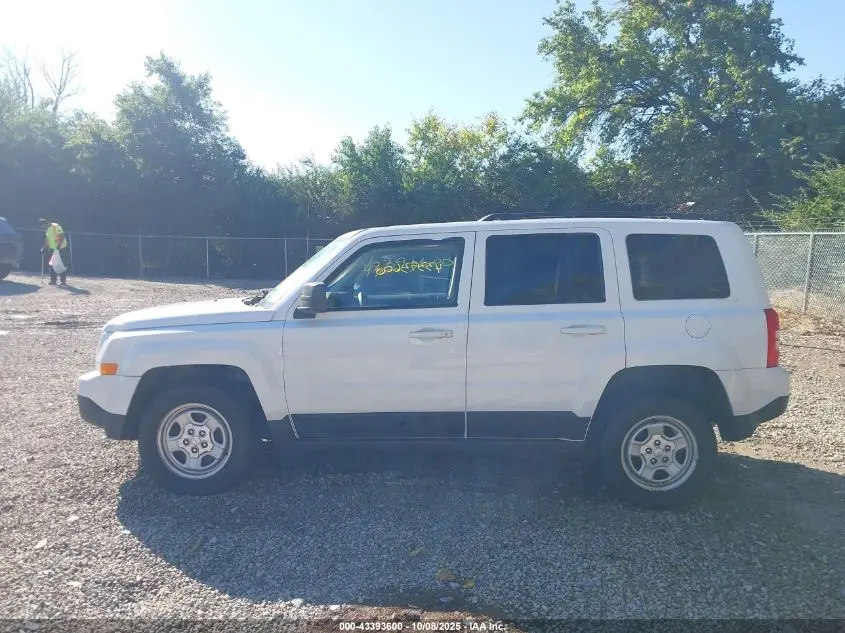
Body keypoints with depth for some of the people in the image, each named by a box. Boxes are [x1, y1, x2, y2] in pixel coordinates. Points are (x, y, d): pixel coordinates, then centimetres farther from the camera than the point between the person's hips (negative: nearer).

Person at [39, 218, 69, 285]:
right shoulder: (47, 229, 8)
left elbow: (62, 236, -23)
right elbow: (47, 239, 17)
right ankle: (53, 280, 11)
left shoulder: (56, 226, -16)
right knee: (52, 265, 5)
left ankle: (63, 280, 3)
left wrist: (59, 245, -32)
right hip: (52, 249, 8)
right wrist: (44, 248, 9)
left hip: (61, 248, -8)